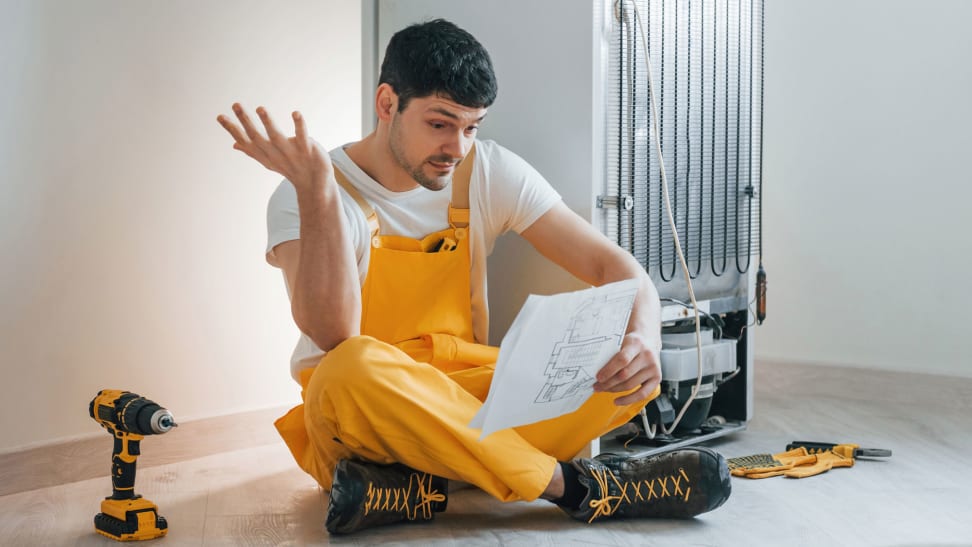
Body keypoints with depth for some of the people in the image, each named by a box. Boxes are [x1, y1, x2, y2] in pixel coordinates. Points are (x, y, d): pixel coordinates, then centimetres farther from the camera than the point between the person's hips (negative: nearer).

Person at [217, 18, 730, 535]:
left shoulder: (491, 173, -1)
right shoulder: (302, 199, -11)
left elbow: (611, 263, -4)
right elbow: (334, 337, -26)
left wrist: (644, 336, -26)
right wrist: (318, 195, -35)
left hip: (467, 394, 4)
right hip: (356, 414, -3)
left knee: (630, 368, -18)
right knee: (355, 367, -39)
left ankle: (420, 486, -24)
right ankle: (569, 483, -25)